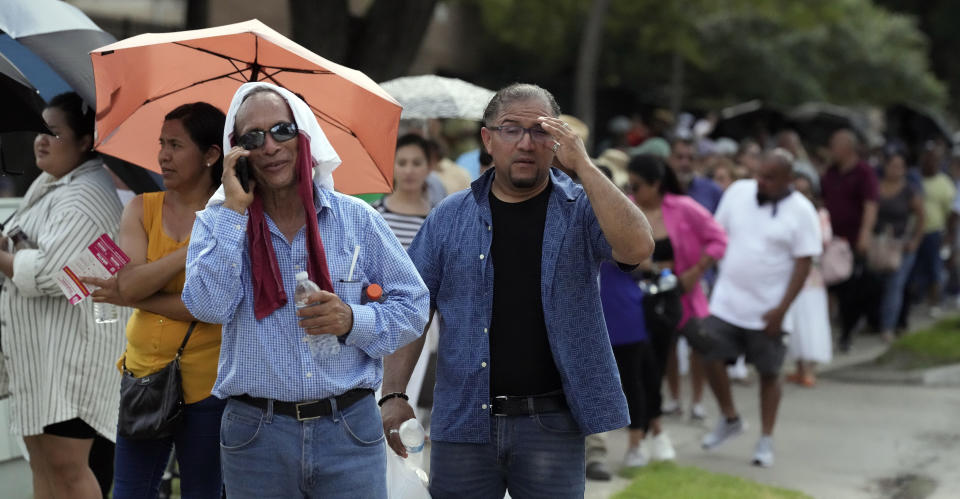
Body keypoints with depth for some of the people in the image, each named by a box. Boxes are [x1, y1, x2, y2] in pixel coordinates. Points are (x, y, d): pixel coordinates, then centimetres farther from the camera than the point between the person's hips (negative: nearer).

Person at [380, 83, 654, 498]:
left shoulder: (581, 210, 2)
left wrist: (583, 166, -18)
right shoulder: (450, 218, 6)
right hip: (462, 419, 1)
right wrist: (393, 394, -5)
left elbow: (637, 248, -18)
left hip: (551, 425, -1)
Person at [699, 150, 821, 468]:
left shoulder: (801, 212, -10)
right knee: (711, 358, -2)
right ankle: (729, 419, 22)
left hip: (767, 310, -3)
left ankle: (766, 440, 19)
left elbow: (803, 263, -10)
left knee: (769, 373, 7)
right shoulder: (738, 192, 1)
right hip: (726, 302, 3)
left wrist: (781, 309, -16)